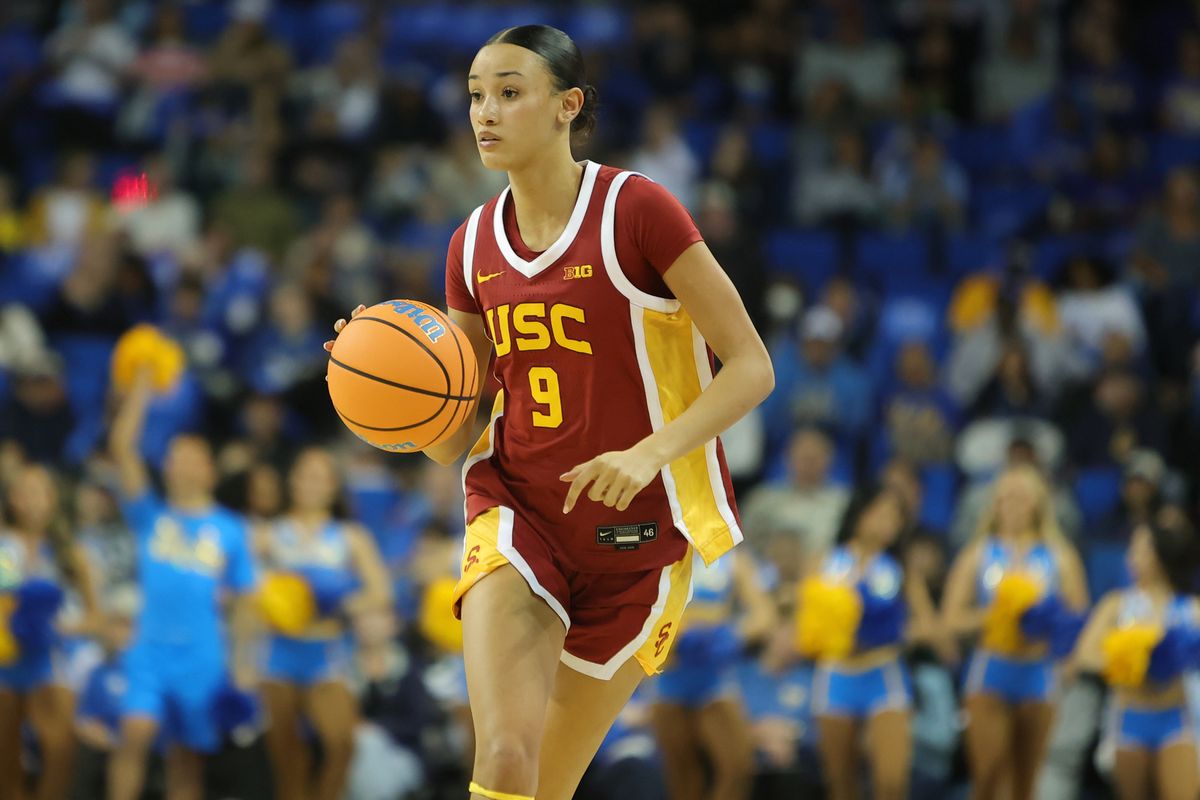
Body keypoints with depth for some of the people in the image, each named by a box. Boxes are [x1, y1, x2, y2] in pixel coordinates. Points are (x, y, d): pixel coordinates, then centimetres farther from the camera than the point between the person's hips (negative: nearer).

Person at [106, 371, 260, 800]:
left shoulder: (229, 530, 8)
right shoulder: (150, 516, 7)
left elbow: (244, 601, 11)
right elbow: (121, 447, -2)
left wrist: (244, 659, 3)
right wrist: (140, 390, -6)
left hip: (202, 660, 1)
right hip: (150, 650, -1)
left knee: (188, 760, 5)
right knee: (135, 732, -21)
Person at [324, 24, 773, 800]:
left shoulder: (637, 211, -11)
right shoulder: (473, 244, 5)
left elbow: (751, 367, -12)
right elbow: (452, 441, 8)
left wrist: (650, 452, -26)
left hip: (637, 532, -2)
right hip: (517, 512, 3)